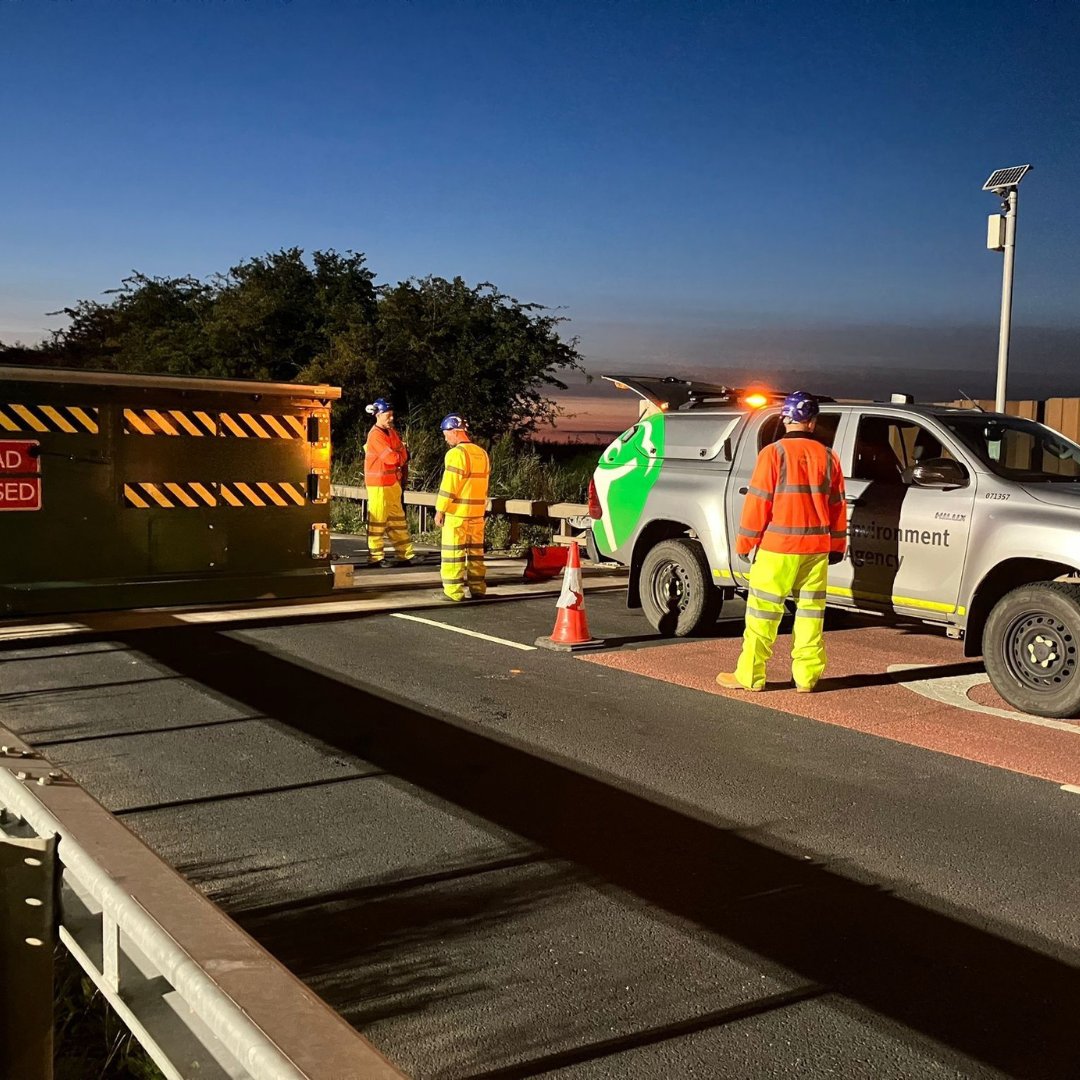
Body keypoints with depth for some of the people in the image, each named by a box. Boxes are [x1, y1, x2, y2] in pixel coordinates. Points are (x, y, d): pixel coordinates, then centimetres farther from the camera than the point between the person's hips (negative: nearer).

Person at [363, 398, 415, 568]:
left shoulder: (391, 432, 11)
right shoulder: (376, 435, -16)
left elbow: (403, 455, 11)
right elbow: (391, 458, -21)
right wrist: (402, 455, -3)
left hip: (393, 482, 9)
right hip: (378, 484, -9)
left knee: (397, 518, 12)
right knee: (378, 519, -1)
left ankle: (405, 554, 18)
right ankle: (375, 557, 6)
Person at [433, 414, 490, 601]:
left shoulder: (456, 454, -14)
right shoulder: (482, 453, 10)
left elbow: (449, 486, -16)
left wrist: (440, 510, -10)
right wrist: (480, 506, 19)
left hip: (457, 512, -7)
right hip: (477, 512, 7)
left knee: (453, 551, -1)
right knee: (476, 550, 13)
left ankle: (453, 591, 0)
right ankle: (478, 588, 17)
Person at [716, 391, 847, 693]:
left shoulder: (774, 453, -9)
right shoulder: (828, 457, 6)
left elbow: (758, 501, -10)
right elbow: (837, 504, 12)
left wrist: (745, 542, -2)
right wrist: (837, 545, 21)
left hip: (777, 547, -4)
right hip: (817, 547, 4)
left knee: (764, 611, 2)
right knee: (810, 610, 10)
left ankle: (749, 675, 6)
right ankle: (806, 676, 13)